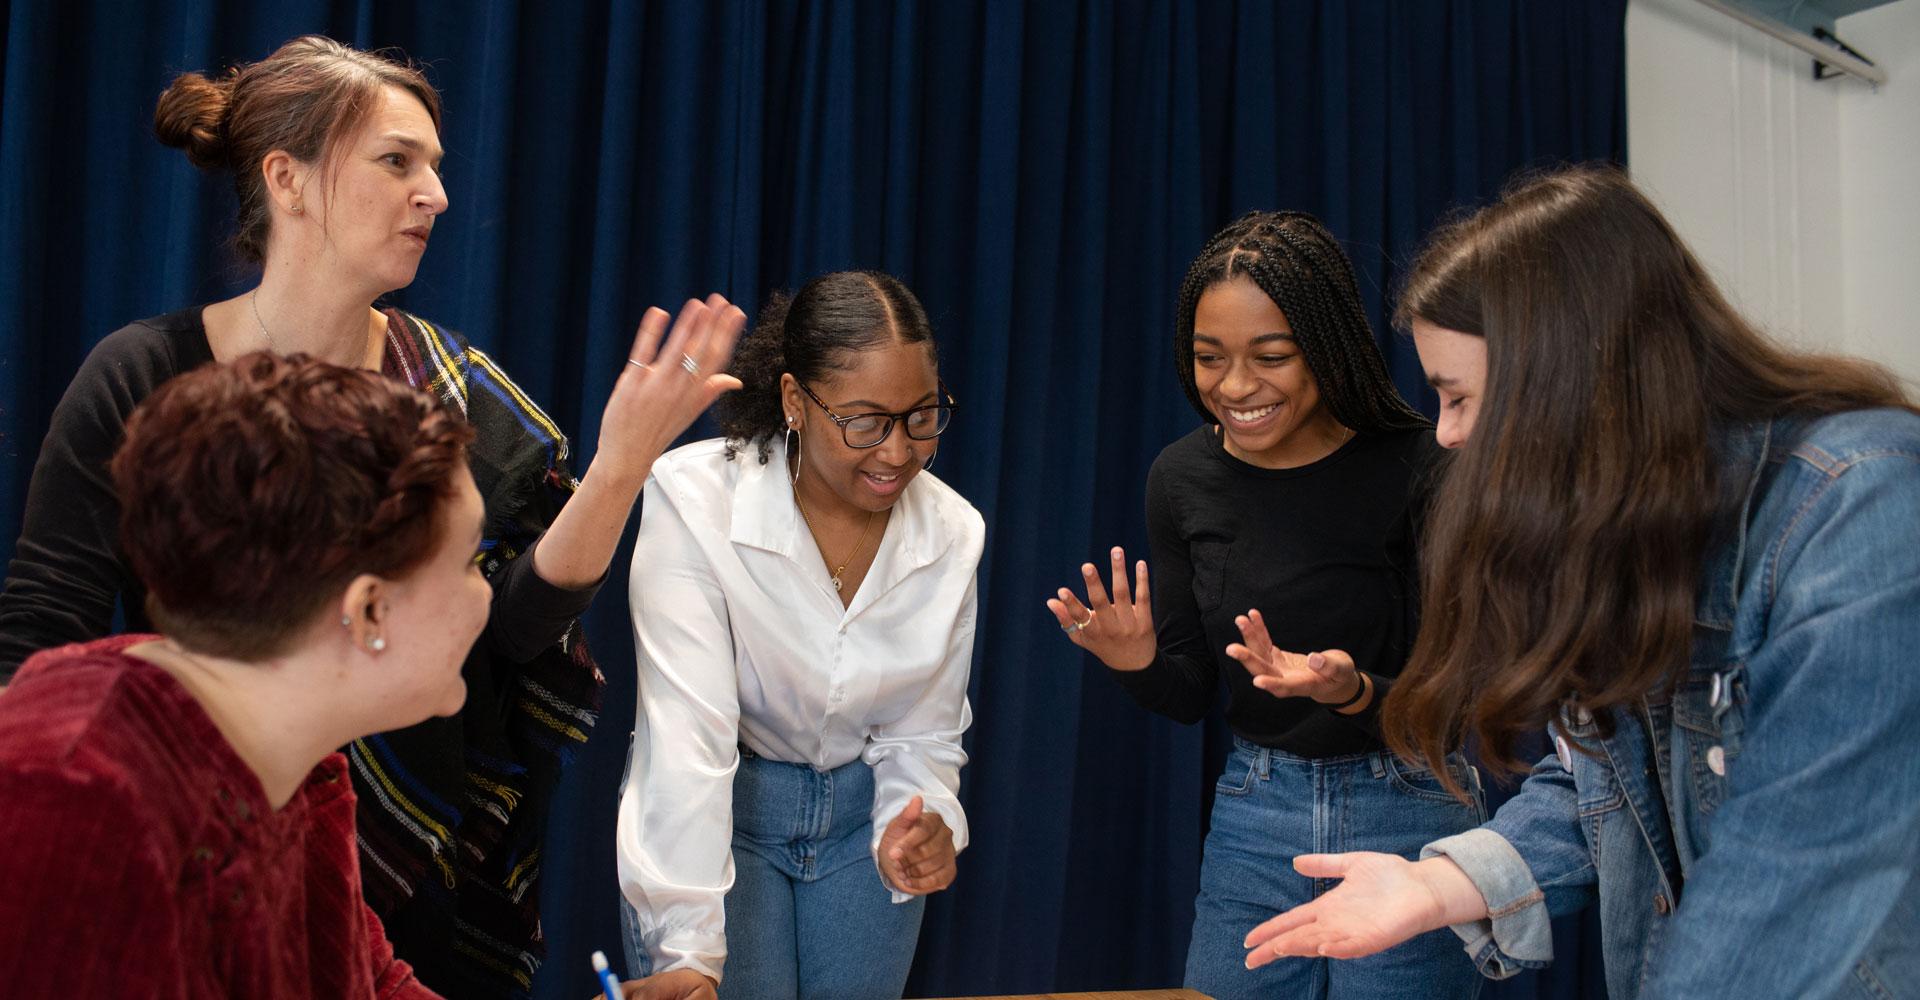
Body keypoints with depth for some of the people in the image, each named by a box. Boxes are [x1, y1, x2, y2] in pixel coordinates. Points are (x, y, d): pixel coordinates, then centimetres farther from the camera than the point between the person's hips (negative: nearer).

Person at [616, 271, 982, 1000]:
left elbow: (922, 735, -2)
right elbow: (689, 737, -29)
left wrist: (919, 830, -24)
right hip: (714, 820, -3)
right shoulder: (694, 499, -24)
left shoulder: (953, 533, -10)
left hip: (860, 819, 4)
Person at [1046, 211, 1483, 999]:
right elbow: (1190, 697, 5)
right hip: (1252, 820, 4)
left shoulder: (1416, 469, -17)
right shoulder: (1181, 478, -4)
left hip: (1408, 816, -4)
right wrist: (1142, 665, -16)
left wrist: (1356, 692, -33)